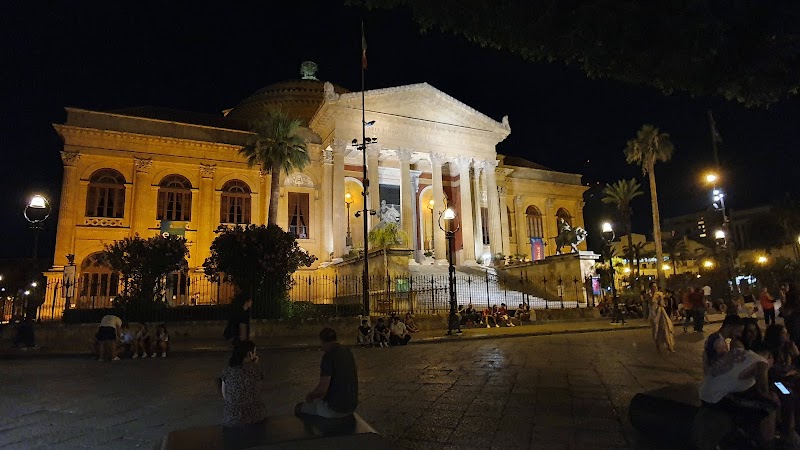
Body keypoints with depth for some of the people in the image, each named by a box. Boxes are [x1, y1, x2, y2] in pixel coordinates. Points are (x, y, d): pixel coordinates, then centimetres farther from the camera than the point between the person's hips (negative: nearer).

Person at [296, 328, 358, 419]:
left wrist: (310, 396, -1)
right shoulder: (348, 352, 3)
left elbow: (322, 389, -24)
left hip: (335, 410, -7)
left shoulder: (328, 357, -20)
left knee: (299, 408, 12)